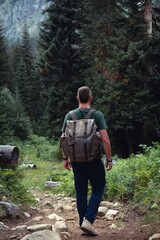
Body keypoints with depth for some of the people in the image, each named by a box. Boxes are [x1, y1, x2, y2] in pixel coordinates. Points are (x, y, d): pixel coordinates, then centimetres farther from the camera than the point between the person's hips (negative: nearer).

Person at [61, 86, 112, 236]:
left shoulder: (69, 116, 1)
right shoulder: (97, 115, -9)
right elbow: (105, 139, -15)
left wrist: (65, 158, 12)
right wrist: (109, 159, -7)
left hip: (76, 161, 3)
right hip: (94, 160, -3)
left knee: (81, 193, 12)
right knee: (98, 189, 11)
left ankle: (83, 223, 18)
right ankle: (88, 219, -3)